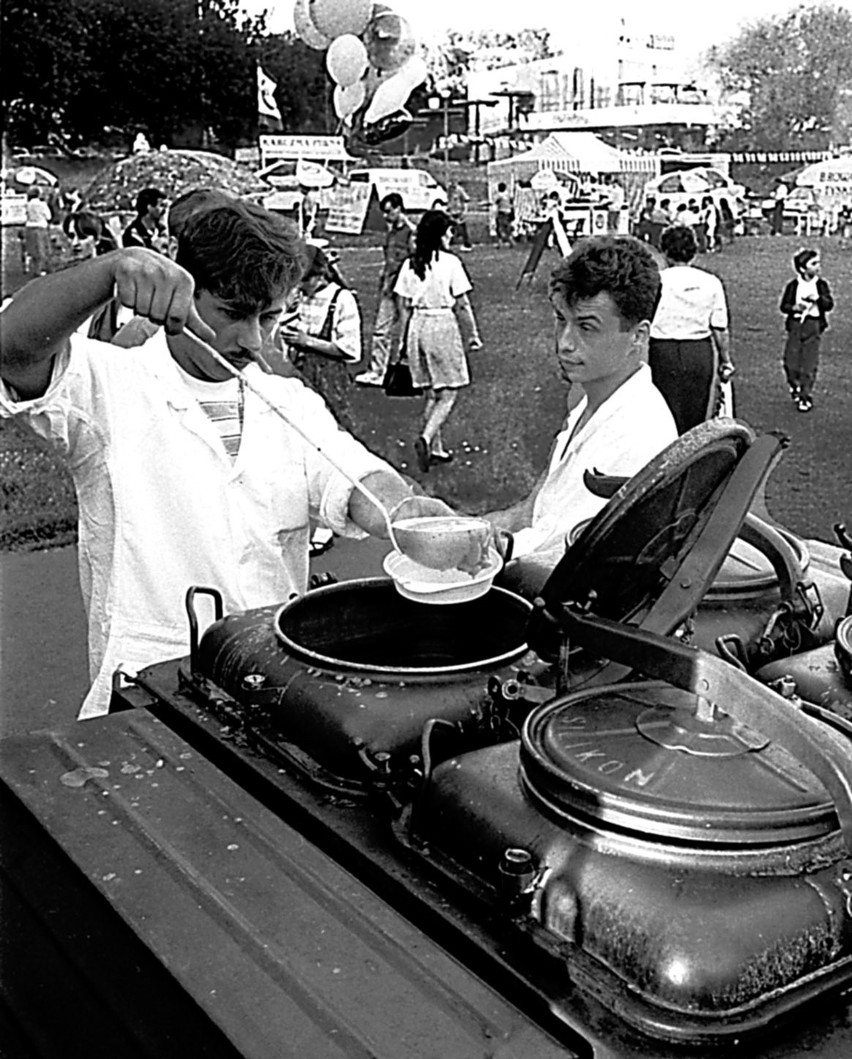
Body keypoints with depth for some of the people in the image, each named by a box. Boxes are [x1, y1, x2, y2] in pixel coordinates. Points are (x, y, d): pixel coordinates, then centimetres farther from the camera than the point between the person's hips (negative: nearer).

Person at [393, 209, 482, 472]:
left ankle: (437, 448, 18)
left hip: (417, 326, 5)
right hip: (442, 325, -5)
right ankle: (426, 437, -18)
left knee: (431, 393, 15)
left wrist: (404, 339, 15)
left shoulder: (410, 264, 4)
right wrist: (473, 334, 3)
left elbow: (404, 306, 7)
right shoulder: (450, 262, -9)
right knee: (448, 393, 2)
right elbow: (462, 304, -7)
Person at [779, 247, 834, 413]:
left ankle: (806, 397, 7)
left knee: (809, 364, -3)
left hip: (814, 326, 0)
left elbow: (829, 304, -4)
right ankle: (795, 388, 28)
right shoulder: (793, 285, 1)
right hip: (796, 324, 0)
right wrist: (794, 308, -16)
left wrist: (818, 298, -21)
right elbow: (784, 305, 3)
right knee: (790, 362, 0)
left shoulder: (821, 285, 3)